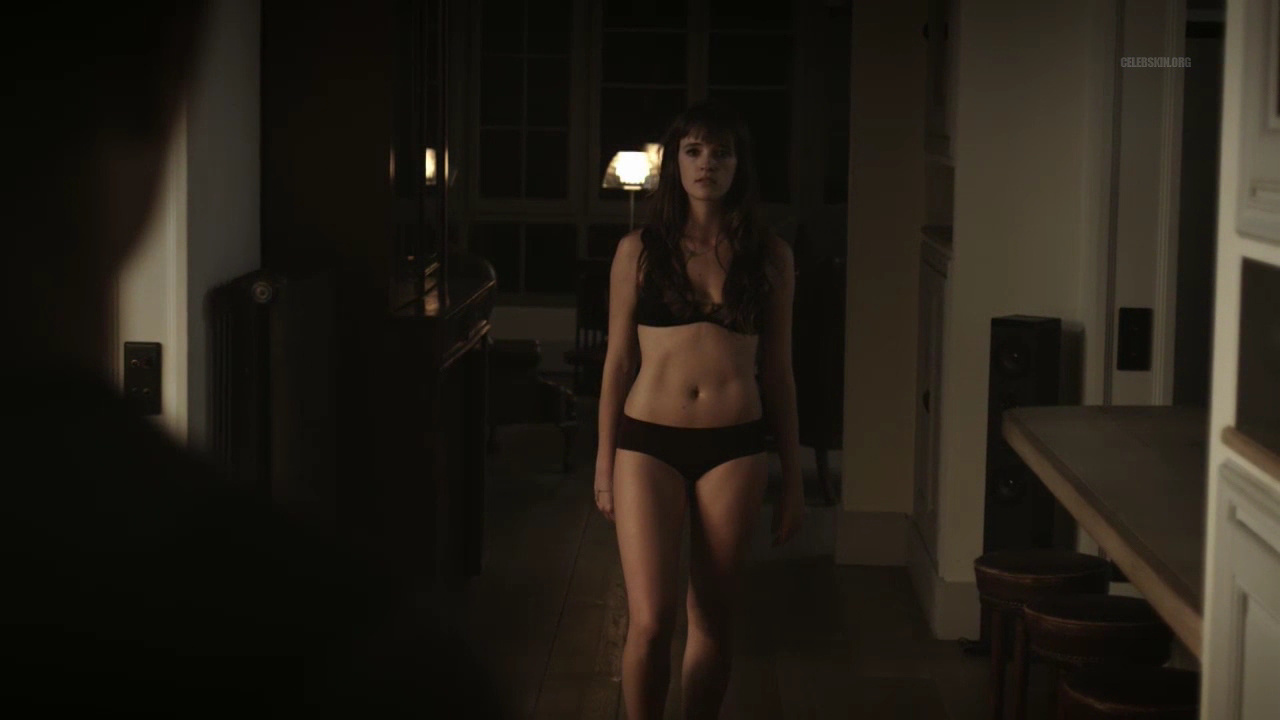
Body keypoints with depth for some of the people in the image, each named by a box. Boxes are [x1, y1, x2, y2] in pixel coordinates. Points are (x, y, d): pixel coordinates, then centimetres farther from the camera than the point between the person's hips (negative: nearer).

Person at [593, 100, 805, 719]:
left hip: (733, 448, 1)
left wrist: (792, 476, 7)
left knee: (714, 616, 8)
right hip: (649, 443, -1)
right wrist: (604, 462, 5)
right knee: (650, 621, -9)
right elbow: (618, 360, 6)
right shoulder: (639, 251, 2)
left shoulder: (769, 256, 4)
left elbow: (778, 368, 7)